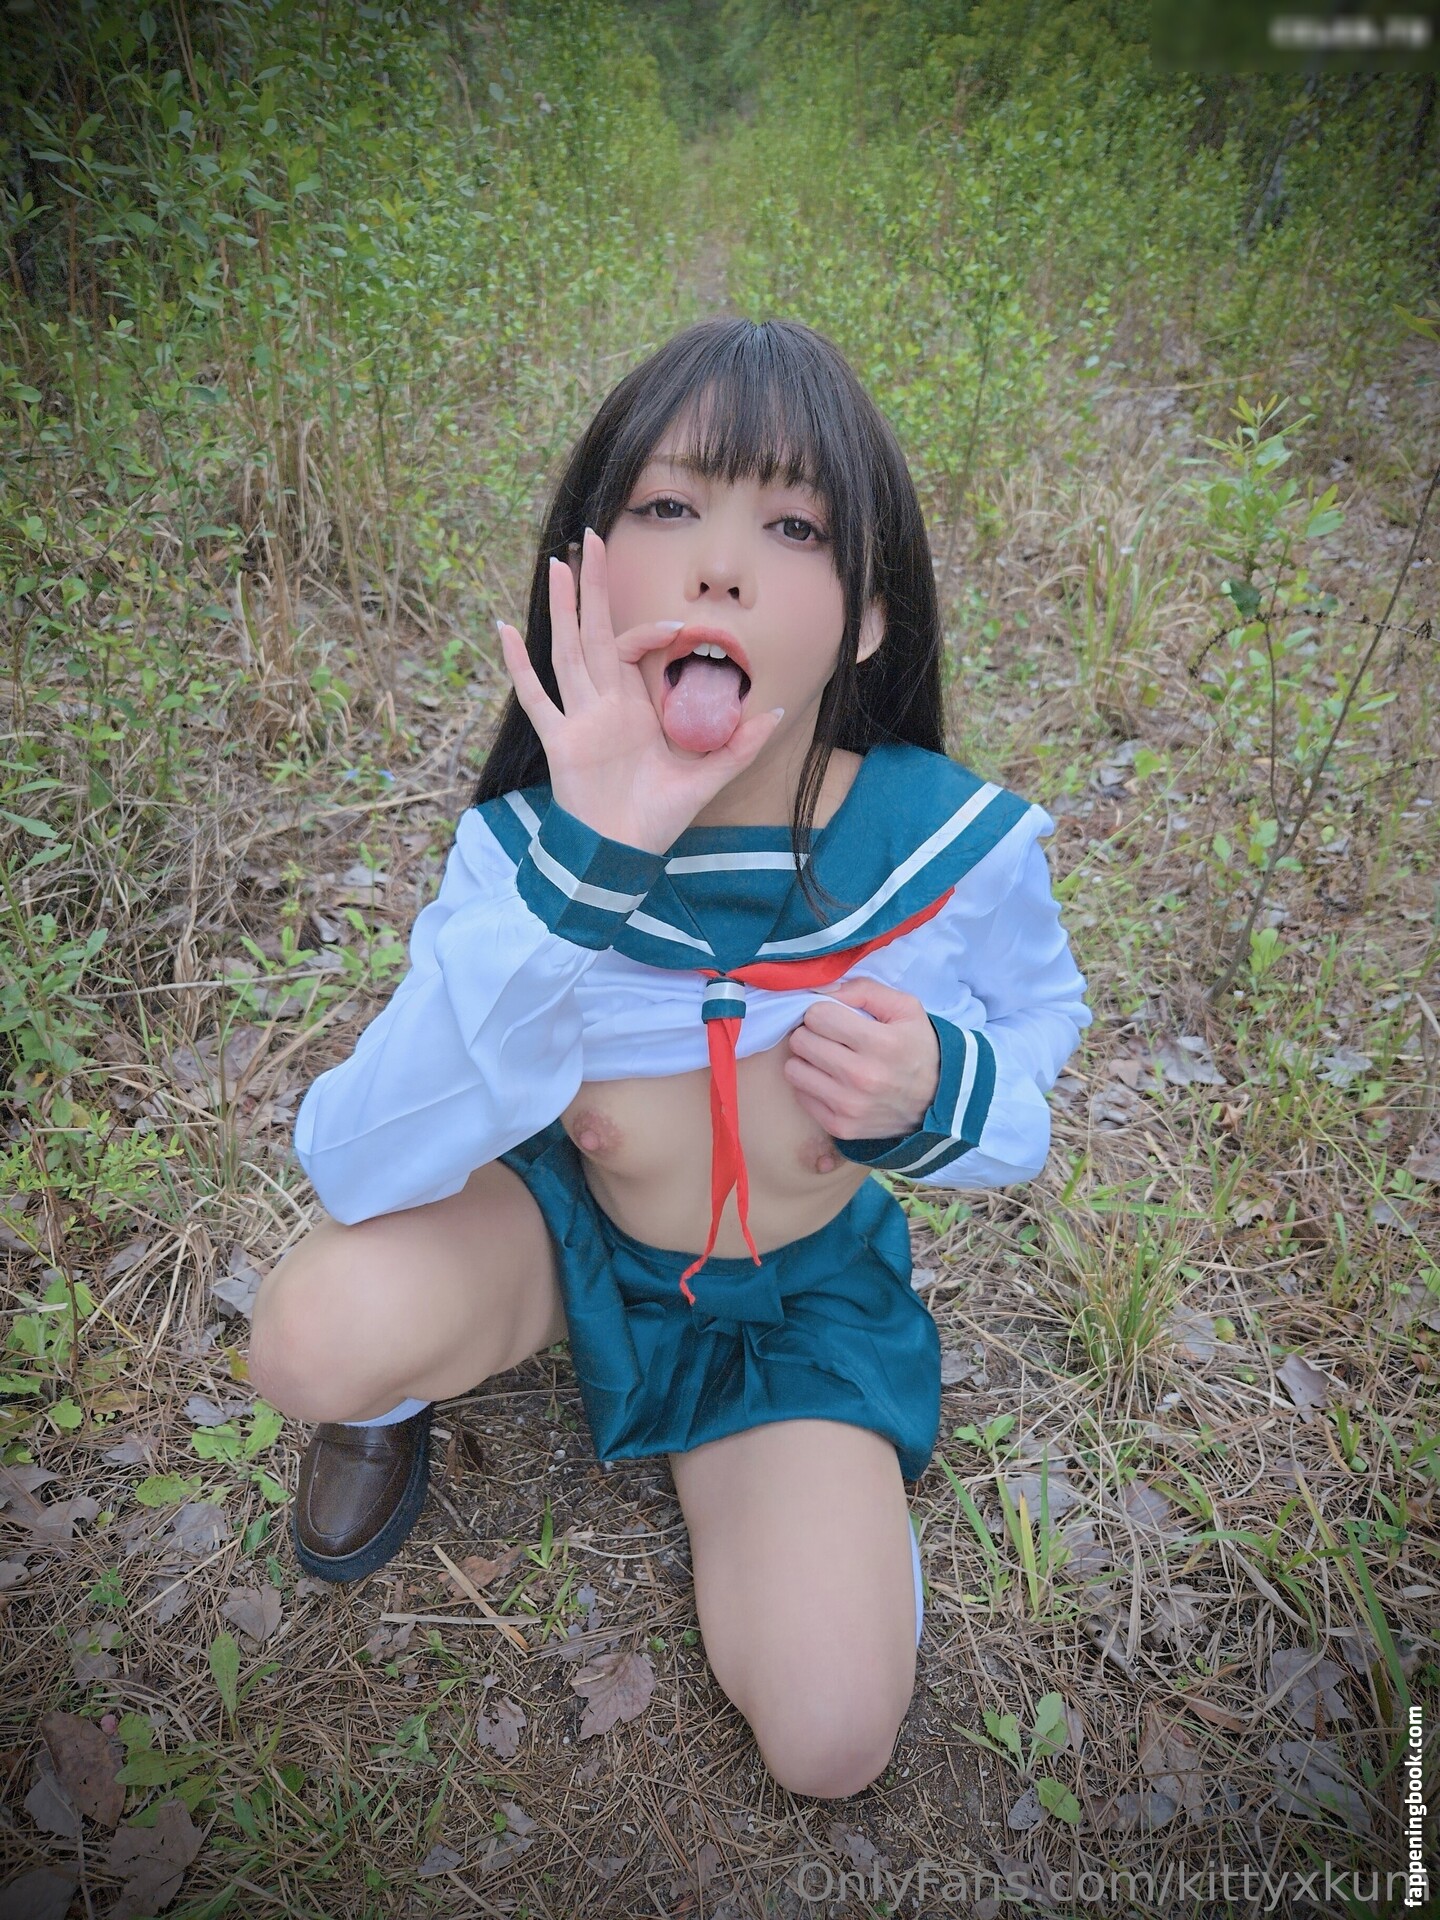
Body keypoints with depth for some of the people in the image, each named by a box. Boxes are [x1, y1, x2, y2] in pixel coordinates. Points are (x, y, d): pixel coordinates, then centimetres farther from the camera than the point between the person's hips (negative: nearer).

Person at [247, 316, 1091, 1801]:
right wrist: (578, 877, -45)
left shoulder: (954, 850, -24)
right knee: (315, 1337, -30)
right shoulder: (524, 852, -25)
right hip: (560, 1224, 0)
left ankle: (776, 1451, 22)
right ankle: (399, 1395, 10)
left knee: (828, 1740, -9)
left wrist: (940, 1093, -32)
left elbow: (1033, 1072, -6)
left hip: (801, 1295, 1)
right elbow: (357, 1167, -33)